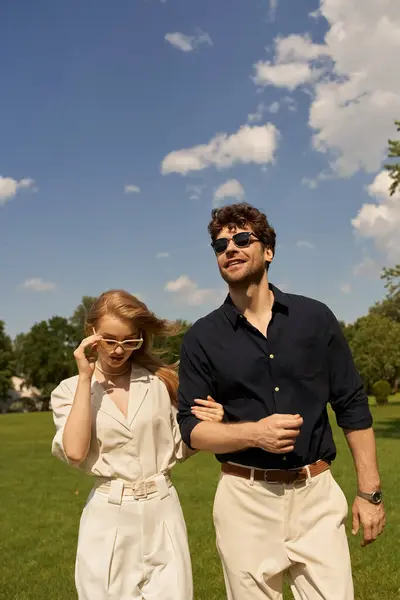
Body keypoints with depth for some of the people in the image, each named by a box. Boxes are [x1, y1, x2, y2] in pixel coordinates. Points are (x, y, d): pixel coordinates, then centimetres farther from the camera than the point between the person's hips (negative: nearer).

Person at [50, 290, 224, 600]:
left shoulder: (160, 381, 1)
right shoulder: (70, 390, 0)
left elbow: (179, 449, 8)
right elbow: (74, 452, -17)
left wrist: (206, 425, -13)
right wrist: (85, 379, -15)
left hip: (162, 512, 1)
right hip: (108, 519, 0)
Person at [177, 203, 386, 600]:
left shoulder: (314, 317, 2)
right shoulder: (202, 337, 0)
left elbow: (352, 406, 5)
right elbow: (190, 427, -1)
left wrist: (369, 491, 2)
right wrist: (254, 433, -18)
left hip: (317, 495, 1)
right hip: (246, 499, 0)